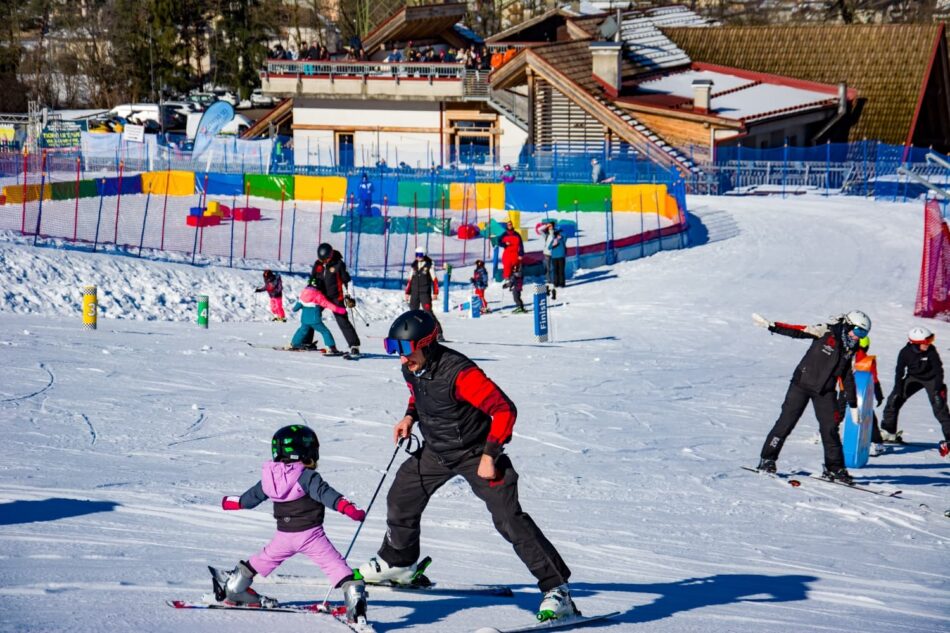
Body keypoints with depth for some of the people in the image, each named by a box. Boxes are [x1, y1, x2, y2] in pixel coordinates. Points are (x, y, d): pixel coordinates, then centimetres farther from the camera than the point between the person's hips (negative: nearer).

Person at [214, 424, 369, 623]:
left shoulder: (270, 477, 5)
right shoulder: (308, 477, -13)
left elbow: (252, 496, 17)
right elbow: (325, 494, -28)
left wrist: (231, 502, 36)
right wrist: (349, 508, -38)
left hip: (284, 534, 5)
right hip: (310, 533, -5)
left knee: (266, 558, 27)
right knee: (333, 564, -8)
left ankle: (233, 587, 40)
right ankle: (353, 595, -25)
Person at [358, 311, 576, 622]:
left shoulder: (459, 374, -32)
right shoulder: (411, 369, -6)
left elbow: (504, 410, -29)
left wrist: (490, 454, -28)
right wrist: (410, 416, 1)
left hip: (475, 452, -8)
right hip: (436, 451, 8)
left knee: (509, 519, -15)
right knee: (401, 498, 14)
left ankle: (556, 588, -12)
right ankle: (396, 563, 41)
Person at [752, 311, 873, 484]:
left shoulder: (851, 350, 6)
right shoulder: (826, 332, -10)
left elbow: (848, 377, 14)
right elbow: (797, 331, -11)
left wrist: (853, 404, 14)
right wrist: (771, 326, -20)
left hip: (825, 391, 5)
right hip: (802, 384, -5)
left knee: (830, 427, -3)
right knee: (787, 421, -5)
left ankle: (834, 468, 6)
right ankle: (767, 459, 5)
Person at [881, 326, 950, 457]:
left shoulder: (931, 351, -22)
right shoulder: (905, 352, -19)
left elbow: (938, 369, -14)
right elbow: (899, 371, -11)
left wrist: (938, 387, -19)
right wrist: (898, 389, -14)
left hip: (931, 379, -2)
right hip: (914, 378, 2)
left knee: (939, 406, -17)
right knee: (894, 400, -7)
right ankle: (888, 432, 6)